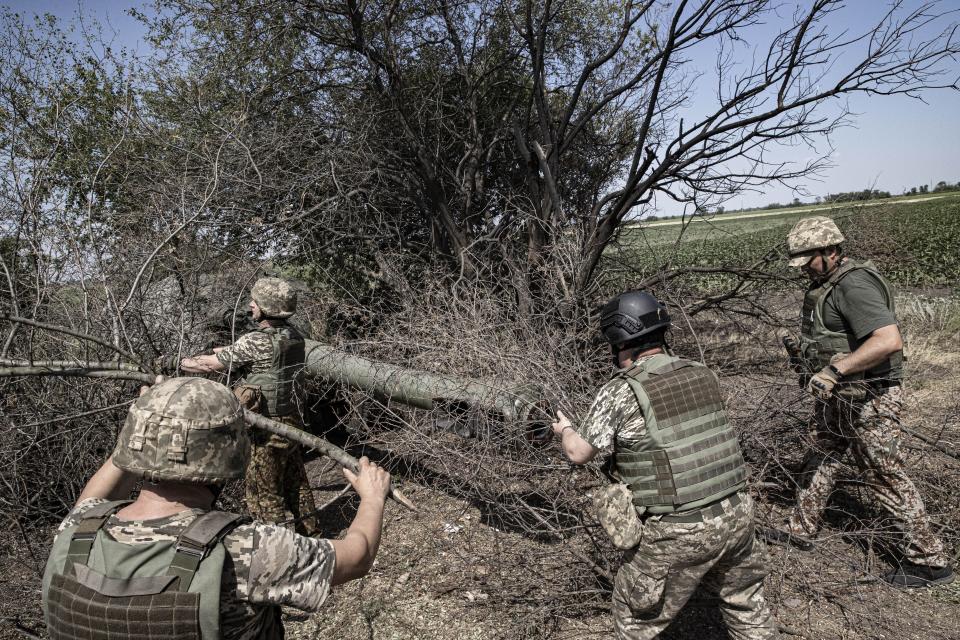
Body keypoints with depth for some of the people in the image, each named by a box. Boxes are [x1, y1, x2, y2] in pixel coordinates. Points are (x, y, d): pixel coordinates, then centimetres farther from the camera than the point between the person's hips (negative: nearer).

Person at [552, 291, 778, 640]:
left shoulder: (620, 392, -12)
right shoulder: (703, 374, 4)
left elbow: (579, 453, -1)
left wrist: (565, 429, 21)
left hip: (677, 533, -5)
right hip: (734, 516, 6)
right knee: (746, 605, 29)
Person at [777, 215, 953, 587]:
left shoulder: (854, 285, -23)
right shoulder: (824, 283, 8)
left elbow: (889, 340, -35)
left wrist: (834, 370, -33)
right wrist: (803, 349, 8)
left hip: (867, 401, -10)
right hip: (836, 398, 10)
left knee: (887, 478, 2)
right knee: (821, 462, 20)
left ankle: (929, 561, 18)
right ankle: (800, 531, 35)